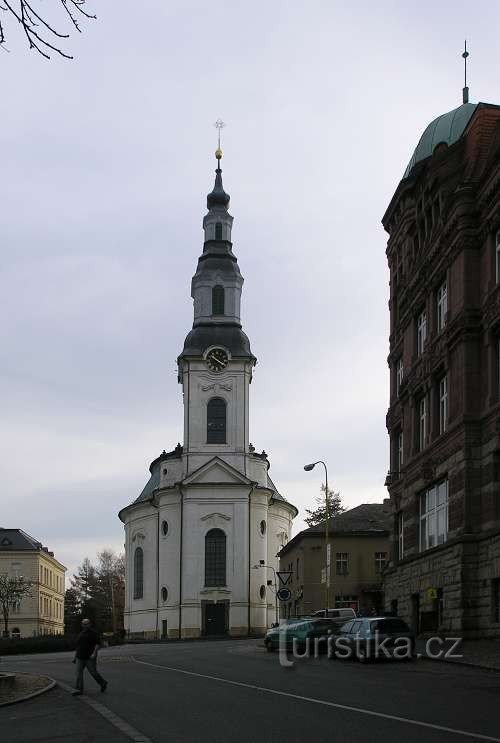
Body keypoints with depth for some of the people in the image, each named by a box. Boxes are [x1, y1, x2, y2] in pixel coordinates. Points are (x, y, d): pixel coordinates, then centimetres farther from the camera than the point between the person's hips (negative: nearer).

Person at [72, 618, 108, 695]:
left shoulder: (94, 633, -4)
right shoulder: (81, 634, 15)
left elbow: (98, 643, -10)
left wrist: (94, 653, -22)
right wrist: (75, 657, 16)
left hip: (90, 657, -6)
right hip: (80, 658, 6)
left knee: (93, 672, -1)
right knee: (79, 672, -3)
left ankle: (103, 683, 22)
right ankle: (79, 689, -4)